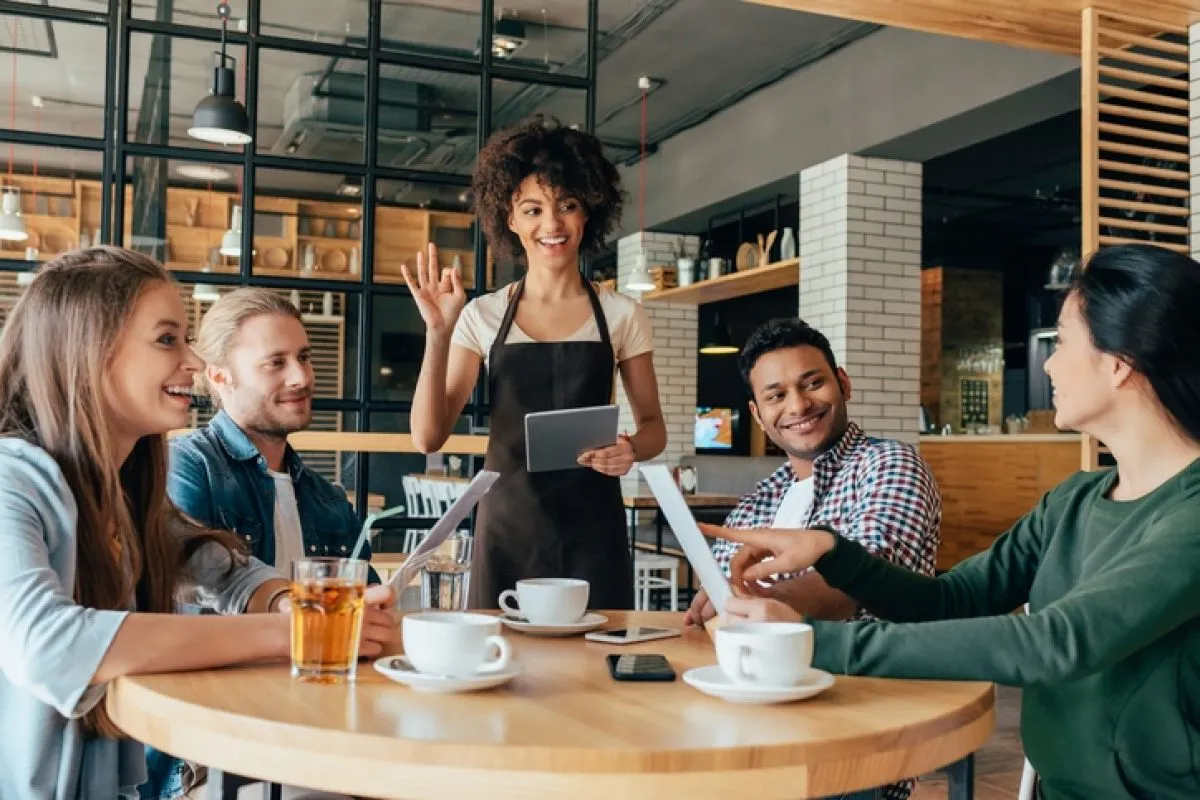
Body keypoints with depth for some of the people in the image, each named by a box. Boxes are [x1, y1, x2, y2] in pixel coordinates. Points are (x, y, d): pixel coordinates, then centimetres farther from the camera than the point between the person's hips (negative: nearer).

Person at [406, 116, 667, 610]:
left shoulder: (621, 315, 2)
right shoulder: (483, 316, 2)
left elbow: (653, 426, 9)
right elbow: (428, 436, -3)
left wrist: (632, 449, -14)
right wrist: (438, 333, -14)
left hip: (592, 529, 0)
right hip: (507, 527, 0)